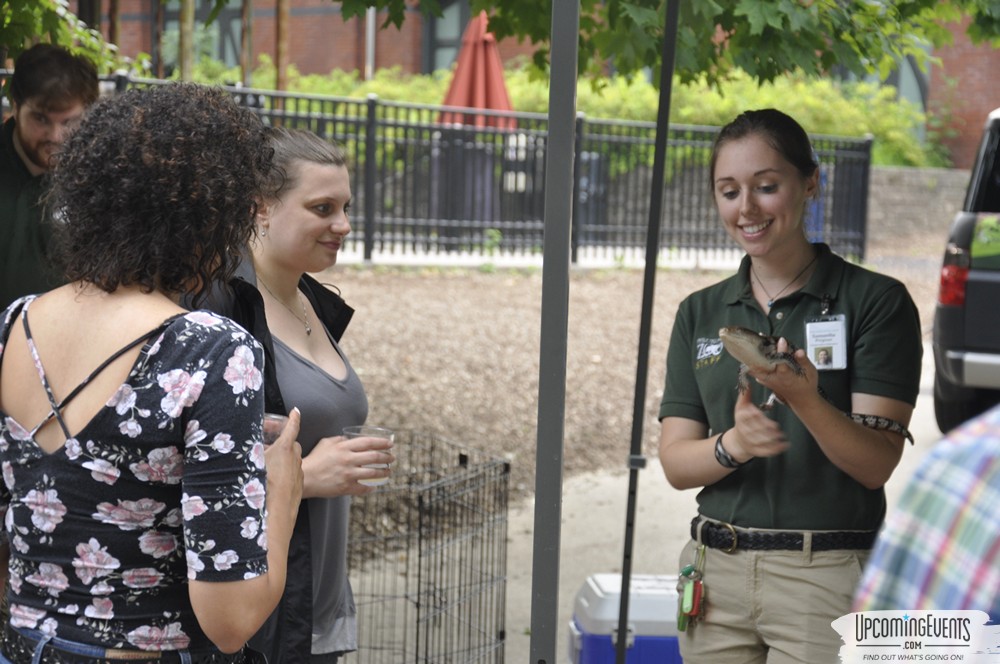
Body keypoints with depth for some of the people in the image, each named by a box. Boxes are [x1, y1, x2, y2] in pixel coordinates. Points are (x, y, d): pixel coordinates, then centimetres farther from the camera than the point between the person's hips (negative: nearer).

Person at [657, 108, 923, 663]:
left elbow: (878, 464, -10)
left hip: (828, 577, -4)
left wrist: (806, 400, -27)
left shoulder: (876, 301, -4)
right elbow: (676, 464, 2)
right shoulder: (700, 314, 9)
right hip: (716, 574, 4)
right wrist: (732, 444, -19)